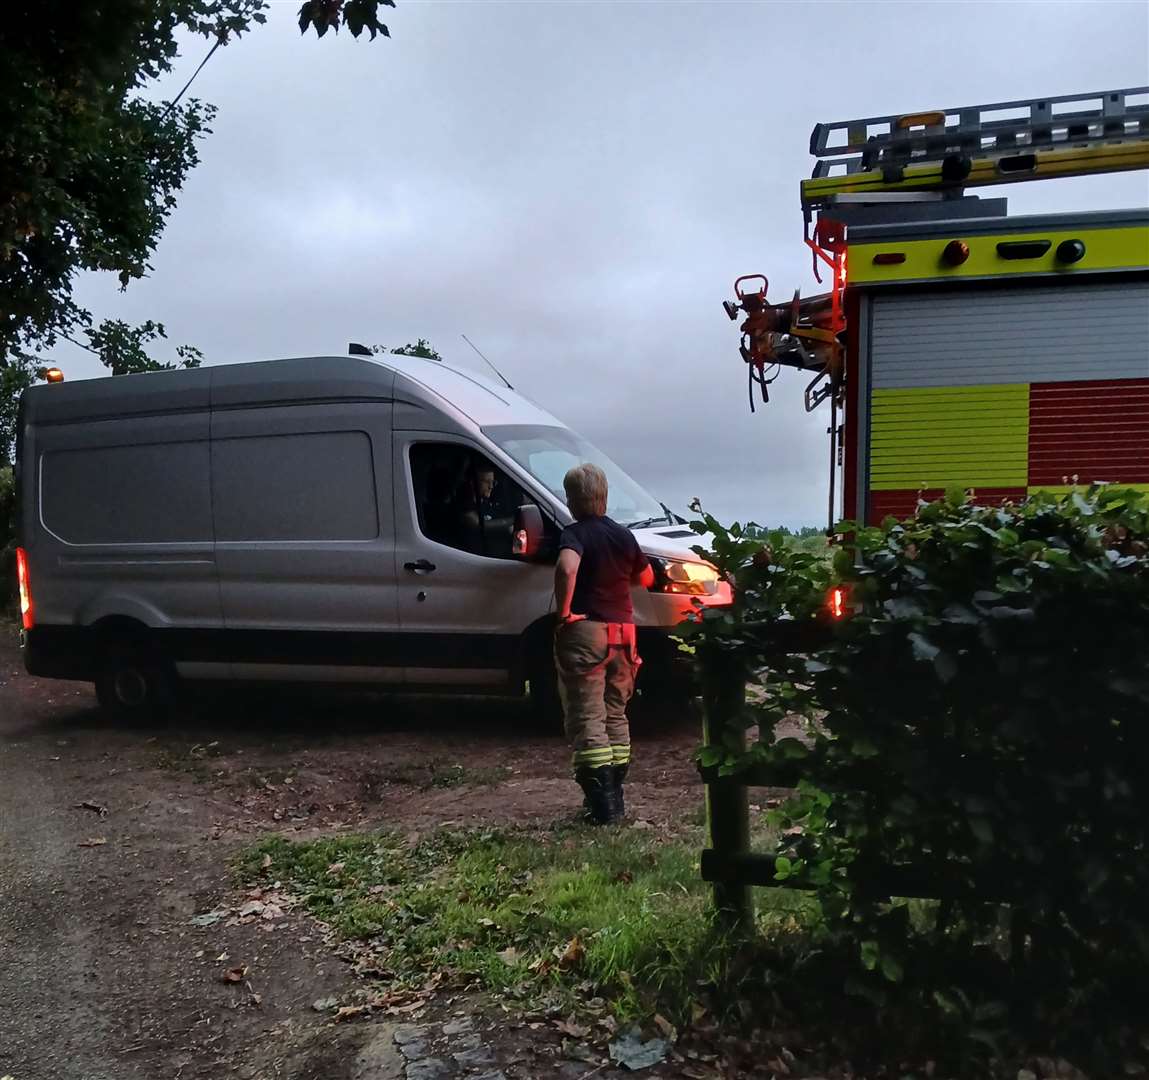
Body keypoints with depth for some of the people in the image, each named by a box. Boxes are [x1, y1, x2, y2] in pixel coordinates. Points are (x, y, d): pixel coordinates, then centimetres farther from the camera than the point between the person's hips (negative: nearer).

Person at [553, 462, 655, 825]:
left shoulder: (575, 534, -9)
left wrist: (563, 611, -19)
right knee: (615, 714, 17)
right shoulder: (623, 535, 9)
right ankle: (614, 795, 21)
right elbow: (646, 579, 21)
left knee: (586, 718, -2)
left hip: (585, 632, -6)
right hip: (622, 632, 6)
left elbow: (567, 568, -30)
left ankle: (604, 804, -5)